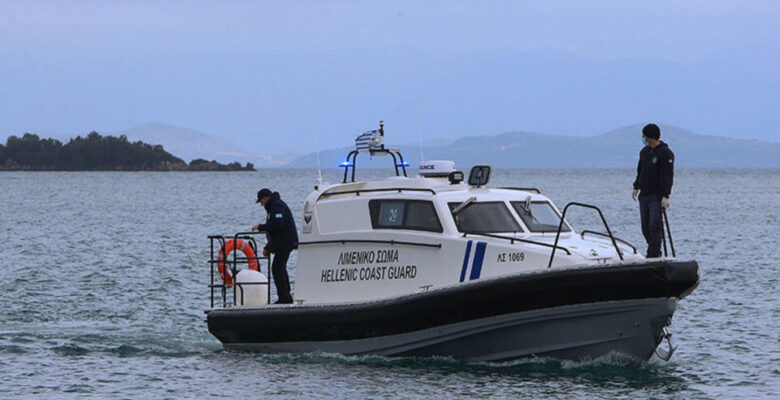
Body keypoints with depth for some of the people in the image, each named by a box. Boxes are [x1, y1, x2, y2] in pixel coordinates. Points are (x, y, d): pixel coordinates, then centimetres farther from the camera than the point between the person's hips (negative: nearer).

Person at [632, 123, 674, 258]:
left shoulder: (665, 153, -10)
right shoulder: (644, 152, 13)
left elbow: (668, 176, -14)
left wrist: (665, 196, -20)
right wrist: (636, 187, 15)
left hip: (657, 196, -7)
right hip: (644, 195, 7)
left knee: (655, 225, -14)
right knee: (646, 227, 7)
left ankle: (653, 253, -18)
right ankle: (655, 251, 17)